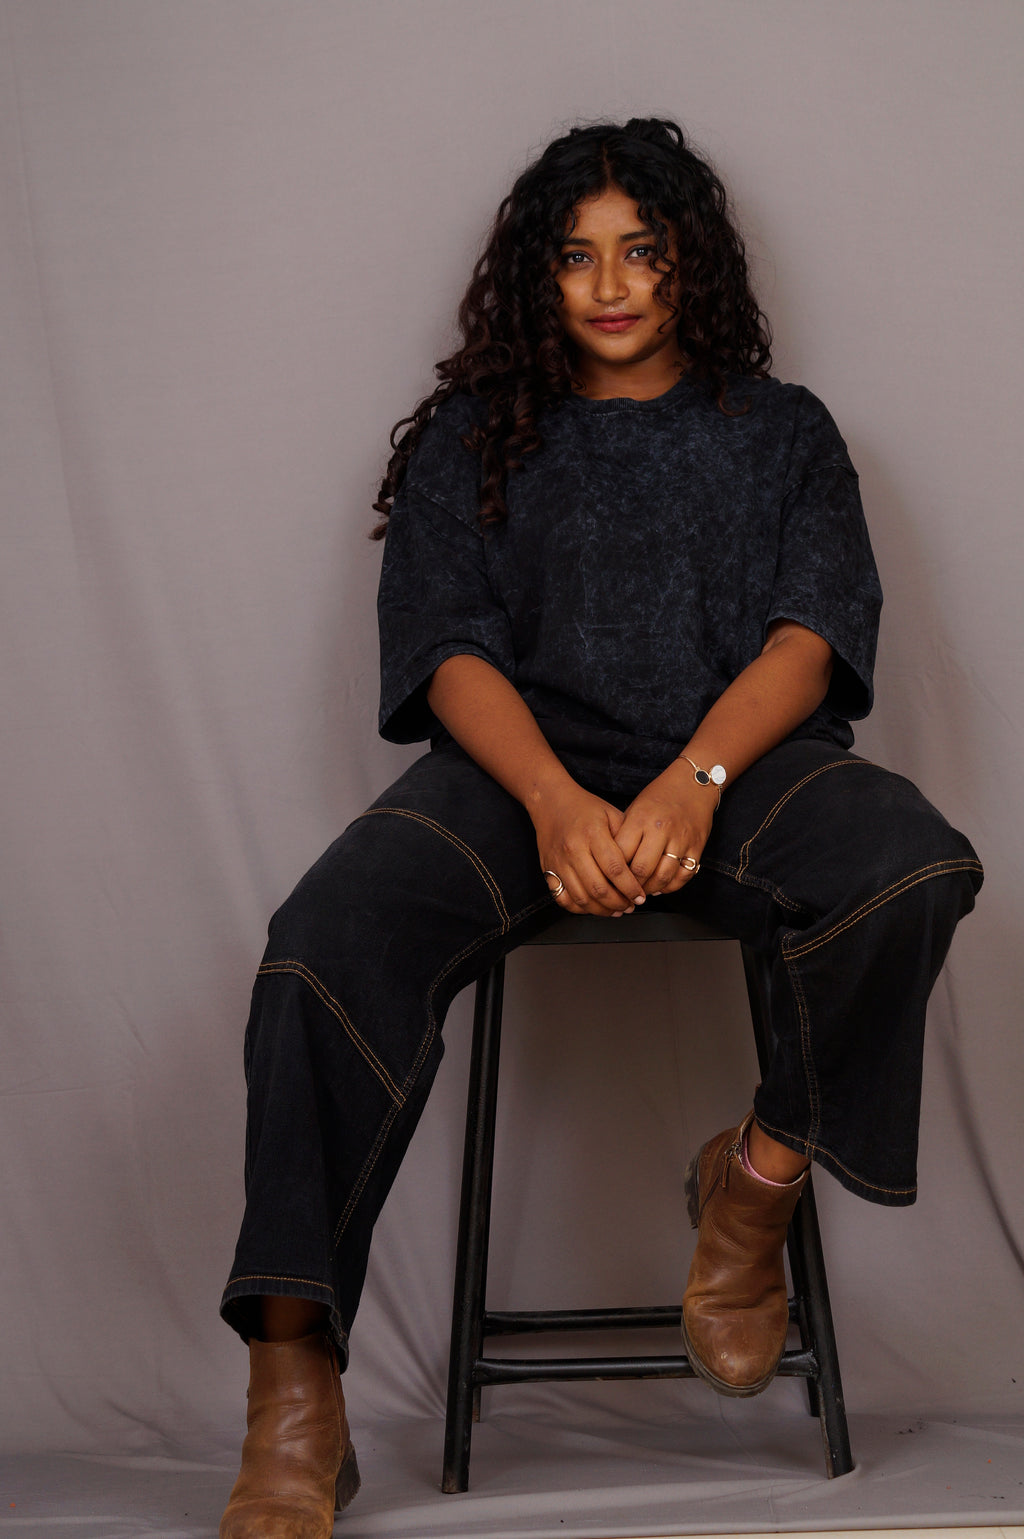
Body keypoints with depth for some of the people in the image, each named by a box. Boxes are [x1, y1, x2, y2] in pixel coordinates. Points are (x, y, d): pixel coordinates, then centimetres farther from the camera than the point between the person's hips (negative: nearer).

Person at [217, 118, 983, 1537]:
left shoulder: (780, 430, 20)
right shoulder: (474, 437, 20)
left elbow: (812, 631, 4)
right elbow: (449, 646, 5)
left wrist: (694, 782, -18)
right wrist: (557, 802, -17)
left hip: (739, 763, 1)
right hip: (526, 769, 0)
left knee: (912, 872, -35)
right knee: (328, 946, -32)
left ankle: (762, 1175, -8)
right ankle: (294, 1398, -32)